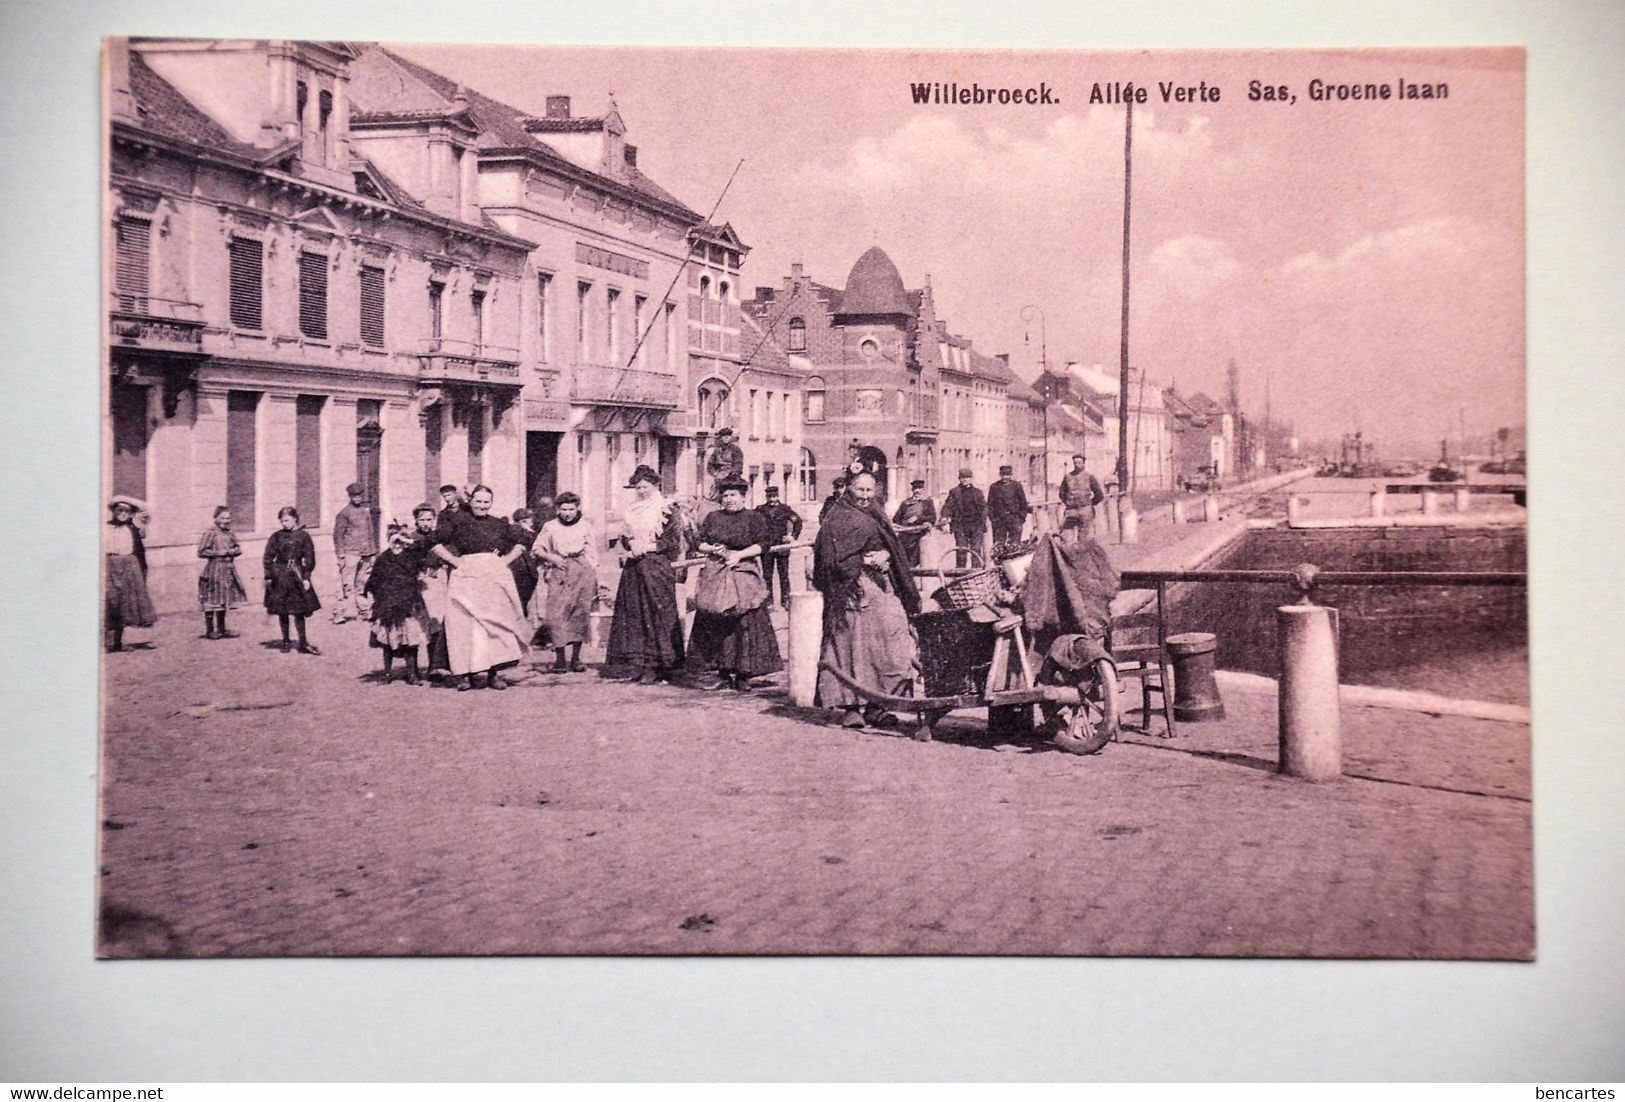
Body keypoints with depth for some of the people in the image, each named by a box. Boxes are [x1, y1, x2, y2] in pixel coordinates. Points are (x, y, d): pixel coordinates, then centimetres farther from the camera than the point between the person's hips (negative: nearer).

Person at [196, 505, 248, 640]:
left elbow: (238, 548, 16)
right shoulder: (210, 532, -11)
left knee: (224, 601, 13)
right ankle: (209, 631, 5)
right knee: (211, 602, -2)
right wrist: (218, 553, -16)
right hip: (214, 569, -7)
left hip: (228, 569, 7)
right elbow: (201, 552, -14)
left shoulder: (229, 532, 11)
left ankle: (221, 629, 22)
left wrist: (232, 551, -5)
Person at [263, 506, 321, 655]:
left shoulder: (303, 536, -1)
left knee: (299, 610, 0)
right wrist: (268, 577, -1)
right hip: (279, 576, 1)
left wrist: (306, 577, -4)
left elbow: (309, 558, 1)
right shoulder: (276, 536, 0)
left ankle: (303, 643, 3)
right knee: (282, 611, 7)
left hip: (297, 575, -1)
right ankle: (285, 641, 17)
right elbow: (268, 557, 4)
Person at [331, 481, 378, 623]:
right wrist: (340, 555, -9)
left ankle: (362, 612, 14)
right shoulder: (344, 513, -3)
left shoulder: (367, 511, 14)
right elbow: (338, 535, -3)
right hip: (351, 553, -5)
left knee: (362, 585, 9)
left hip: (366, 553, 5)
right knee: (347, 585, -9)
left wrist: (374, 553, 19)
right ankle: (339, 613, -8)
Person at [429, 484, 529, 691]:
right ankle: (467, 674, -3)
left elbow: (518, 545, 22)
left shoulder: (499, 523, 11)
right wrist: (454, 560, -3)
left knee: (497, 622, -1)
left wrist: (505, 560, 6)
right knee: (465, 623, -6)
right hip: (466, 577, -2)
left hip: (496, 576, 2)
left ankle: (494, 673, 5)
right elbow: (436, 545, 7)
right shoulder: (459, 521, 4)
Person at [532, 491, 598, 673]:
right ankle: (559, 658, -7)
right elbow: (536, 548, 13)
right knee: (556, 614, -11)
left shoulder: (585, 526, 11)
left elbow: (593, 554, 11)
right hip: (558, 573, -1)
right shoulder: (550, 527, 9)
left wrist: (595, 578, 6)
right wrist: (551, 557, -5)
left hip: (582, 571, 1)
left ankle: (576, 658, 6)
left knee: (581, 614, -1)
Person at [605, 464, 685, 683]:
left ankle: (655, 666, -6)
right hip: (633, 568, 6)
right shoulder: (630, 511, 15)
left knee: (655, 613, -7)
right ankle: (639, 664, 5)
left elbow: (674, 541, -7)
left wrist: (648, 547, -14)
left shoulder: (666, 510, -2)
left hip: (657, 568, -6)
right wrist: (630, 549, -3)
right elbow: (625, 538, 19)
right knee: (633, 614, 2)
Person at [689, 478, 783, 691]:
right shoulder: (712, 517, 14)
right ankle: (725, 674, 7)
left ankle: (743, 676, -3)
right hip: (715, 574, 4)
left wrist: (738, 555, -14)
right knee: (716, 624, 1)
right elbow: (700, 543, 14)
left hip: (744, 573, -4)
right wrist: (712, 549, -7)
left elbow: (763, 544, -6)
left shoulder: (754, 518, 2)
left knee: (744, 623, -7)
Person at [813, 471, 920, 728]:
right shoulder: (837, 521, -2)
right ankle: (849, 707, -3)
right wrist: (867, 561, -12)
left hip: (881, 587, 6)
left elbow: (892, 548, 17)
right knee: (850, 645, -7)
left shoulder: (875, 517, 19)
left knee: (888, 645, -4)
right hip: (851, 590, -6)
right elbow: (833, 560, -9)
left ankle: (875, 705, 1)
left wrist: (884, 556, -5)